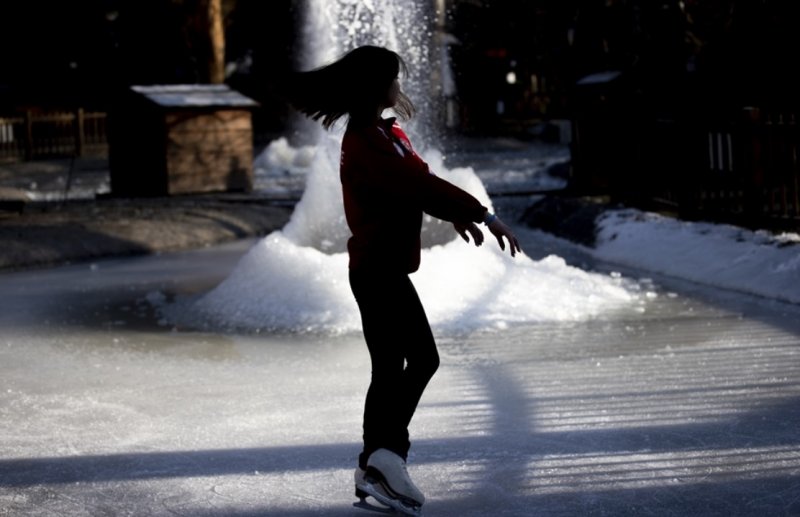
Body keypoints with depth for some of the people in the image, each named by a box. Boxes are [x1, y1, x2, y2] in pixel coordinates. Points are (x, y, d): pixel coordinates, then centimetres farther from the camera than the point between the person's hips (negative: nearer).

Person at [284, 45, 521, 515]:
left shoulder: (386, 135, 14)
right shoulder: (368, 142, -19)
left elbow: (418, 178, 15)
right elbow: (418, 184, -27)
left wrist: (457, 216, 1)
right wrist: (482, 213, -27)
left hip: (381, 269, 11)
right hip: (380, 269, -11)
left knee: (389, 368, 12)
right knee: (423, 358, -14)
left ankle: (374, 470, 18)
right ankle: (389, 453, -13)